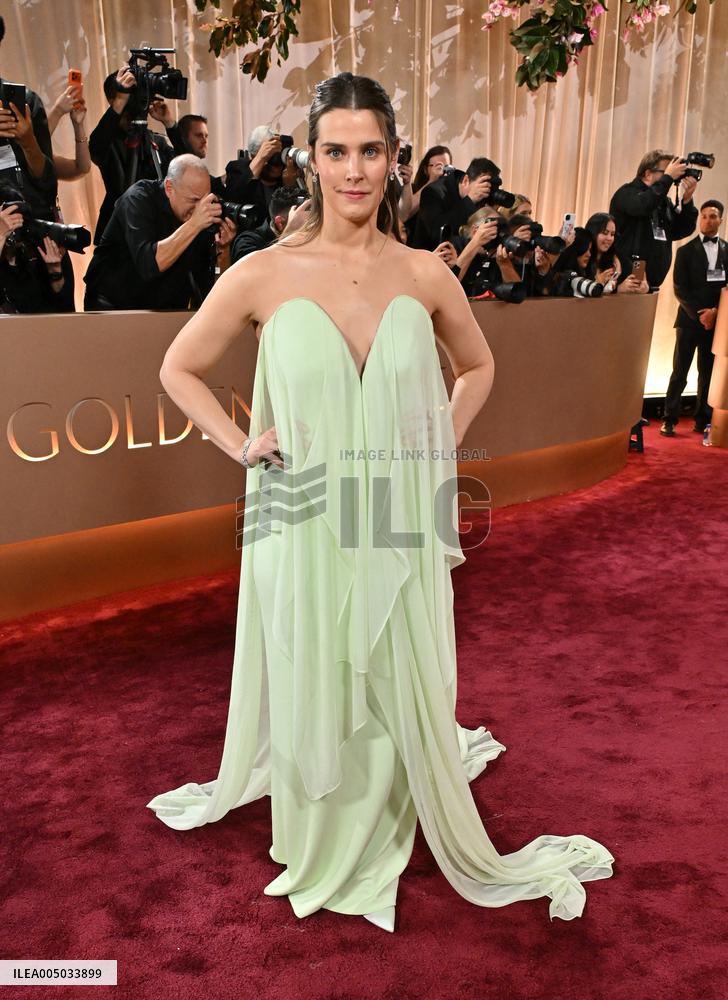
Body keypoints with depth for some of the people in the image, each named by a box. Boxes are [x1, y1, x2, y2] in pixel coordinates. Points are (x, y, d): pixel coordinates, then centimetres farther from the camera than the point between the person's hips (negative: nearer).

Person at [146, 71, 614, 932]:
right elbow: (179, 368, 7)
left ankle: (393, 829, 43)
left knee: (405, 689, 14)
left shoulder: (426, 275, 0)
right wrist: (240, 446, -3)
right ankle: (318, 843, 41)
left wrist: (443, 442, 5)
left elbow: (478, 366, 17)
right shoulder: (264, 274, -5)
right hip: (303, 530, -1)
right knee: (313, 689, 14)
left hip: (402, 529, 2)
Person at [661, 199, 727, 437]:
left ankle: (702, 420, 13)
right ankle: (669, 420, 3)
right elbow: (680, 289, -3)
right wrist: (699, 314, -12)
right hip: (689, 320, -2)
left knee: (709, 373, 6)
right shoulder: (686, 251, 4)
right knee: (679, 373, -2)